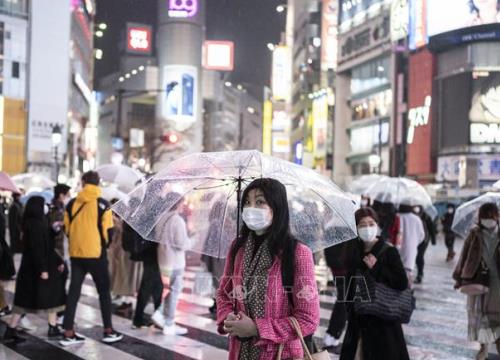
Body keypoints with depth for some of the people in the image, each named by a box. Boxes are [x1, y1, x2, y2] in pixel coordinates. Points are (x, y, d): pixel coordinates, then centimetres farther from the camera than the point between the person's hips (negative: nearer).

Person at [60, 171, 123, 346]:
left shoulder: (72, 204, 2)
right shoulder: (102, 204, -8)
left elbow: (67, 229, 7)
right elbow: (108, 232, -8)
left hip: (76, 253, 3)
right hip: (96, 253, -3)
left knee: (74, 291, 9)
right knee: (104, 291, 9)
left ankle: (69, 333, 8)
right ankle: (108, 331, 12)